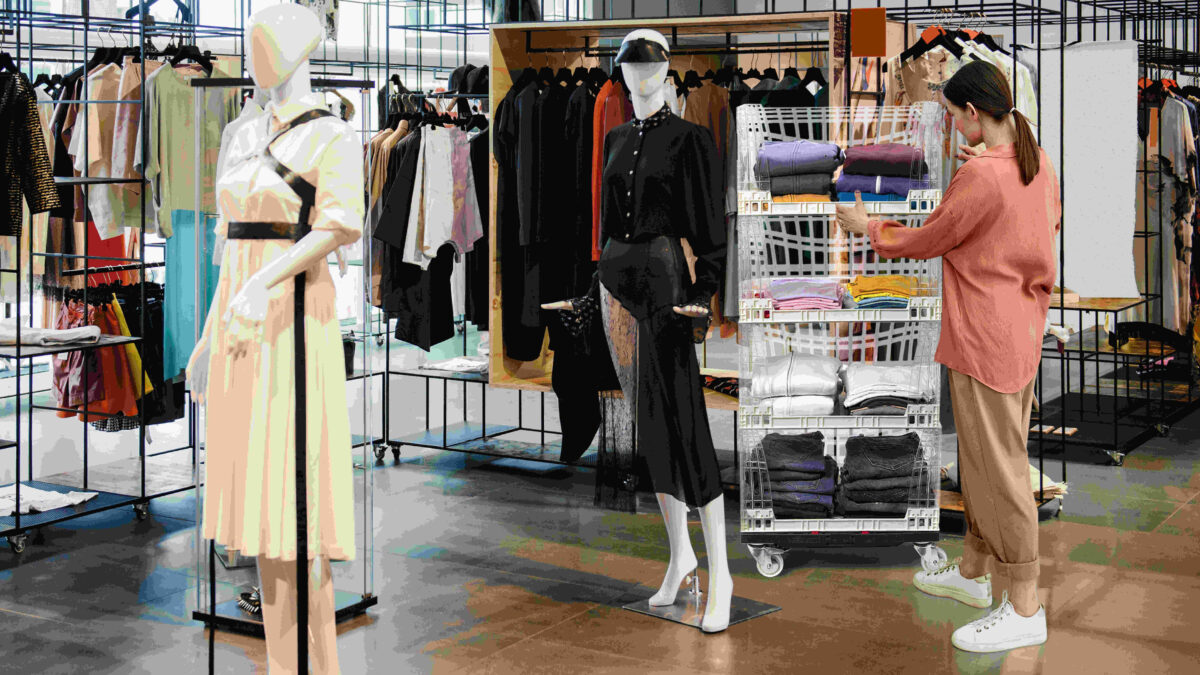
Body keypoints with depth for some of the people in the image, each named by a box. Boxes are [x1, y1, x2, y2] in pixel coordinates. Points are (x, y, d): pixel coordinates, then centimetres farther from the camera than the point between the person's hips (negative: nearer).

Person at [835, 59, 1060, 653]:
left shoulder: (980, 177, -22)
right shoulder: (1037, 161, 5)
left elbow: (927, 241, -9)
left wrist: (867, 227, 8)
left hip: (987, 341, -9)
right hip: (1022, 331, 9)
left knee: (998, 467, -2)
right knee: (984, 457, 20)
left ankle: (1024, 609, 5)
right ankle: (973, 572, 34)